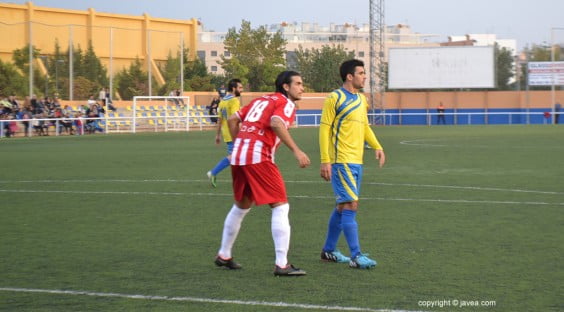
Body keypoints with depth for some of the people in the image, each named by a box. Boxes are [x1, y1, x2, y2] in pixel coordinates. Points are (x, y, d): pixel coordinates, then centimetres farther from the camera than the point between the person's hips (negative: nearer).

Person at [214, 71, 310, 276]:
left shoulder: (260, 100, 24)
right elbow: (276, 123, -21)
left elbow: (232, 120, 22)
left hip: (238, 155, 8)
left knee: (241, 206, 24)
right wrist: (296, 151, -23)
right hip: (259, 157, -8)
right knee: (280, 206, -4)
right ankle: (282, 264, -9)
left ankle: (224, 255, 34)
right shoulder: (286, 103, 0)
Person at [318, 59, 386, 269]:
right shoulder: (335, 99, -9)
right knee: (351, 205, -12)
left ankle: (329, 250, 25)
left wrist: (377, 146, 6)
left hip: (356, 162, 8)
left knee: (342, 207, 14)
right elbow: (324, 129, -10)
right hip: (341, 161, -8)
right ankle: (356, 256, -12)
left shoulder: (362, 100, 14)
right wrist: (325, 161, -15)